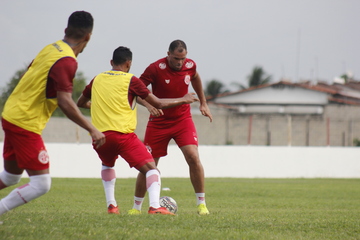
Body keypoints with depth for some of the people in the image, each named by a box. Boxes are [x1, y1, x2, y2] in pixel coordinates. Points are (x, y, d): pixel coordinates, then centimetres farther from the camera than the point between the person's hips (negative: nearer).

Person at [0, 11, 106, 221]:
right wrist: (92, 129, -21)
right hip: (26, 125, -9)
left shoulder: (51, 48, 7)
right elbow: (65, 103, -25)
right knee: (41, 184, -6)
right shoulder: (67, 61, -19)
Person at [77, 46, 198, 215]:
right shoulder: (130, 80, 3)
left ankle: (111, 205, 24)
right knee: (151, 168, -4)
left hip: (99, 136, 5)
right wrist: (183, 100, 20)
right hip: (123, 134, -5)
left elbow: (81, 103, 32)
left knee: (107, 165, 34)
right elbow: (158, 104, 5)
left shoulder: (97, 80, 16)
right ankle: (154, 206, -25)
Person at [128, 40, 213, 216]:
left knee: (193, 157, -18)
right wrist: (148, 105, -33)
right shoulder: (156, 68, -17)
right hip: (159, 121, -2)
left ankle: (201, 203, -7)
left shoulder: (190, 66, -6)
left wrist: (203, 103, 22)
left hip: (183, 120, 2)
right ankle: (136, 206, 20)